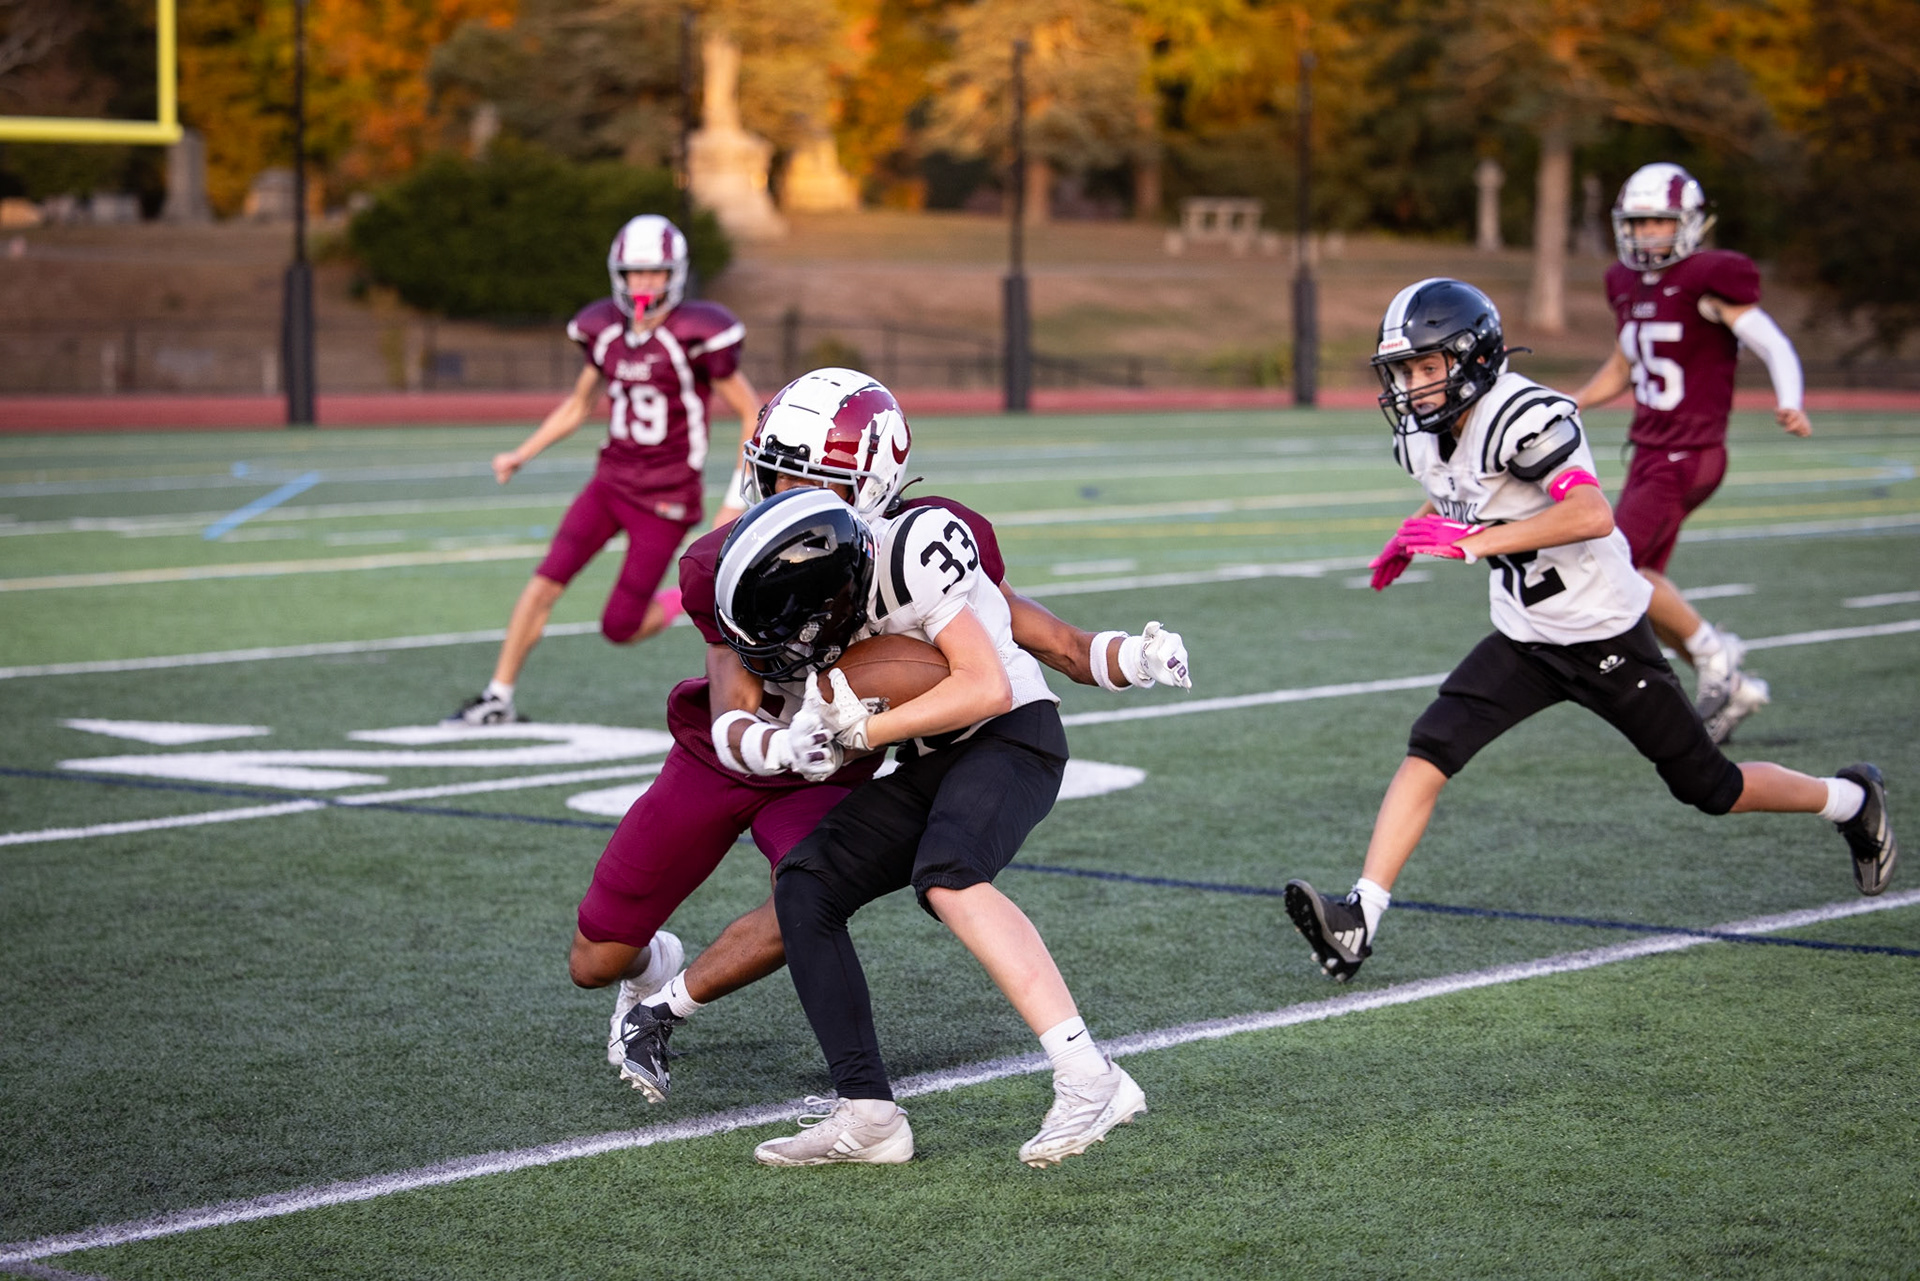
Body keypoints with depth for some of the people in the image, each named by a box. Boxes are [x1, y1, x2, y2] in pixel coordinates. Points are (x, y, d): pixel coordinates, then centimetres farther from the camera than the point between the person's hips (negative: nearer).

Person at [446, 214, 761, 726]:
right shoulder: (606, 331, 2)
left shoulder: (695, 337, -15)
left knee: (619, 629, -4)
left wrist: (737, 500, -11)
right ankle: (499, 698, 1)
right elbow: (577, 405, 18)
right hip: (611, 482, 5)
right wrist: (521, 454, 9)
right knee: (546, 580, -8)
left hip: (665, 500, -5)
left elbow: (751, 415, -8)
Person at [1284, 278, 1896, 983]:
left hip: (1605, 635, -7)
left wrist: (1473, 543, -38)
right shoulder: (1423, 436, 1)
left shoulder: (1522, 416, -26)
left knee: (1708, 787, 6)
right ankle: (1360, 918, -19)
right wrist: (1410, 538, 4)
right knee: (1429, 748, -13)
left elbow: (1592, 515, -38)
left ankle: (1851, 800, 33)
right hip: (1524, 640, 7)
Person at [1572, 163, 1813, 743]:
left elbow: (1776, 347, -18)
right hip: (1650, 452, 9)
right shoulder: (1629, 286, 11)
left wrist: (1790, 406, -35)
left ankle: (1709, 648, 1)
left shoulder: (1708, 282, -13)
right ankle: (1731, 689, 22)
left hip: (1687, 458, -9)